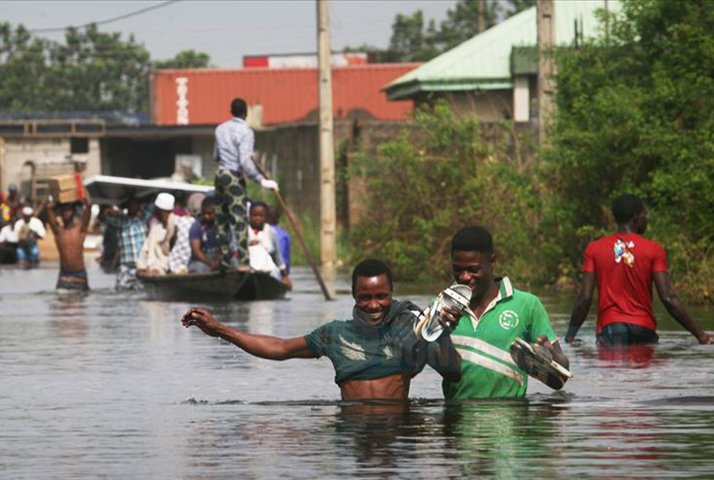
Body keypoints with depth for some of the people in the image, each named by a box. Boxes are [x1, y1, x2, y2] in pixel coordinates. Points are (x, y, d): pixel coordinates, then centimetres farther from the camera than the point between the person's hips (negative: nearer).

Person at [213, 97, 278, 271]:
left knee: (222, 219, 12)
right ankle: (243, 262, -17)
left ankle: (225, 260, 16)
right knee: (239, 219, -10)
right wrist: (261, 180, -20)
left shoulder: (221, 129, 10)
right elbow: (245, 162, -21)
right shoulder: (245, 131, -12)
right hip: (235, 177, -7)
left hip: (220, 174, 7)